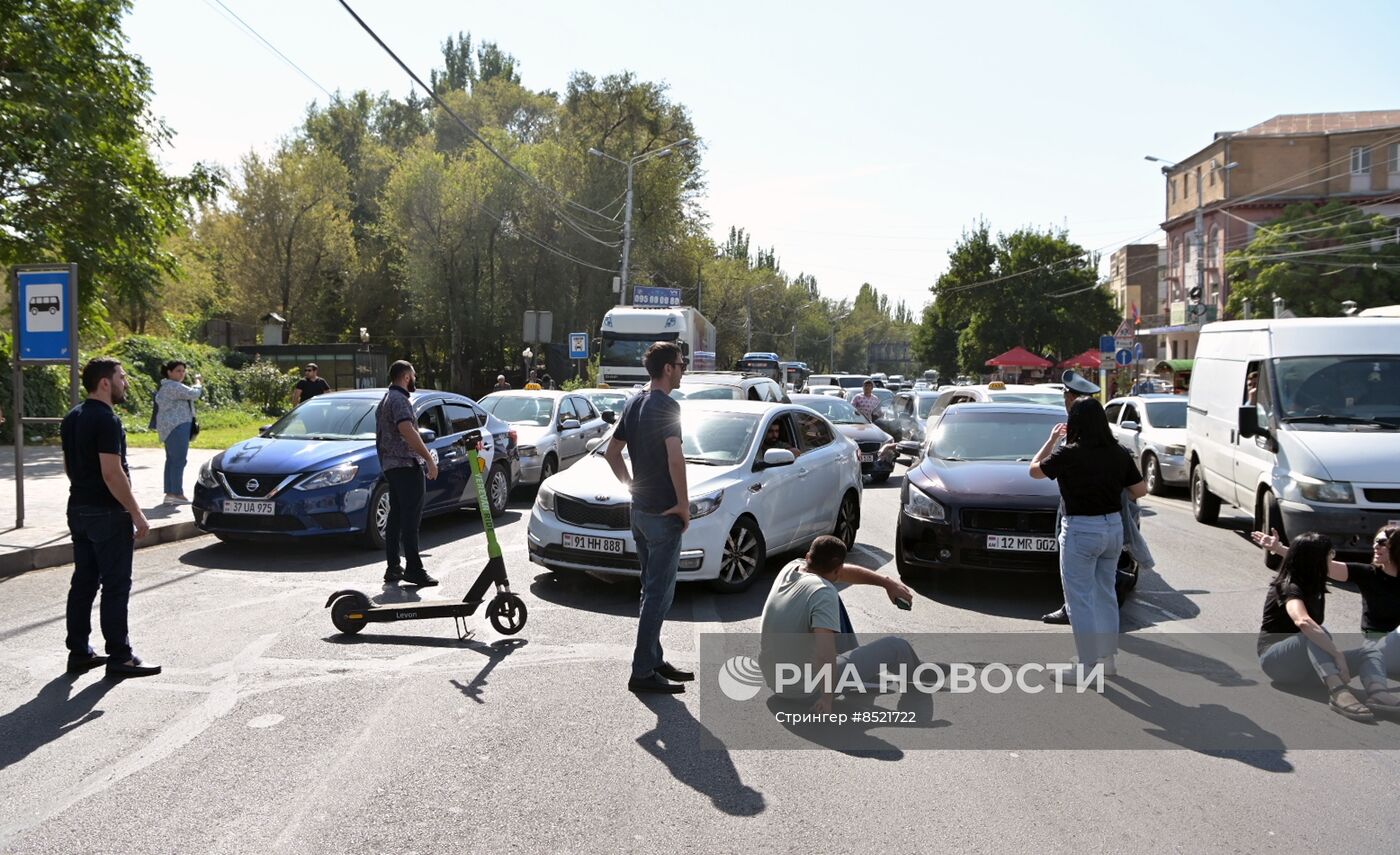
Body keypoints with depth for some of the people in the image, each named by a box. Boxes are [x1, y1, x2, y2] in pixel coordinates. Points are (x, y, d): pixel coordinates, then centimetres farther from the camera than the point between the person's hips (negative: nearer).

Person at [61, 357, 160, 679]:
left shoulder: (72, 418, 11)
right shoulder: (107, 420, -19)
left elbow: (69, 466, 18)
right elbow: (112, 474, -23)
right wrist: (136, 514, -18)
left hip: (78, 509, 9)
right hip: (107, 514, -9)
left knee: (83, 583, 14)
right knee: (115, 587, -3)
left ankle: (78, 653, 20)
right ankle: (119, 658, 2)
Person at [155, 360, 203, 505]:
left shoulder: (167, 386, 22)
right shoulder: (173, 386, -14)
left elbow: (188, 396, 27)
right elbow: (193, 394, -16)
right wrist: (198, 383, 0)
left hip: (171, 427, 12)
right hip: (176, 427, -12)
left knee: (172, 459, 10)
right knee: (179, 460, -12)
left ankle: (169, 493, 12)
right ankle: (177, 494, -13)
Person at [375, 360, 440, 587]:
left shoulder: (386, 399, 22)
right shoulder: (400, 399, -12)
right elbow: (407, 430, -26)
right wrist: (429, 458, -27)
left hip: (391, 465, 10)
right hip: (406, 464, -10)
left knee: (396, 517, 11)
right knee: (410, 518, -11)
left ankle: (393, 569, 13)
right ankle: (413, 569, -12)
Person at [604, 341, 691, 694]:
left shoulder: (633, 404, 11)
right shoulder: (666, 406, -17)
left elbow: (612, 452, 17)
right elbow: (675, 459, -27)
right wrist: (684, 503, -17)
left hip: (639, 509, 9)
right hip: (664, 513, -9)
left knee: (652, 589, 17)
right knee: (658, 593, -3)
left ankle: (655, 661, 25)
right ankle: (642, 672, 2)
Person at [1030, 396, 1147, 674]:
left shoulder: (1068, 455, -16)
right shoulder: (1119, 453, -1)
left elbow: (1034, 470, 0)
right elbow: (1141, 490, 5)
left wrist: (1052, 439, 10)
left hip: (1081, 531, -6)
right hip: (1113, 527, 6)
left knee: (1080, 599, 3)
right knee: (1106, 594, 20)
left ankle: (1088, 667, 6)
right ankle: (1108, 659, 30)